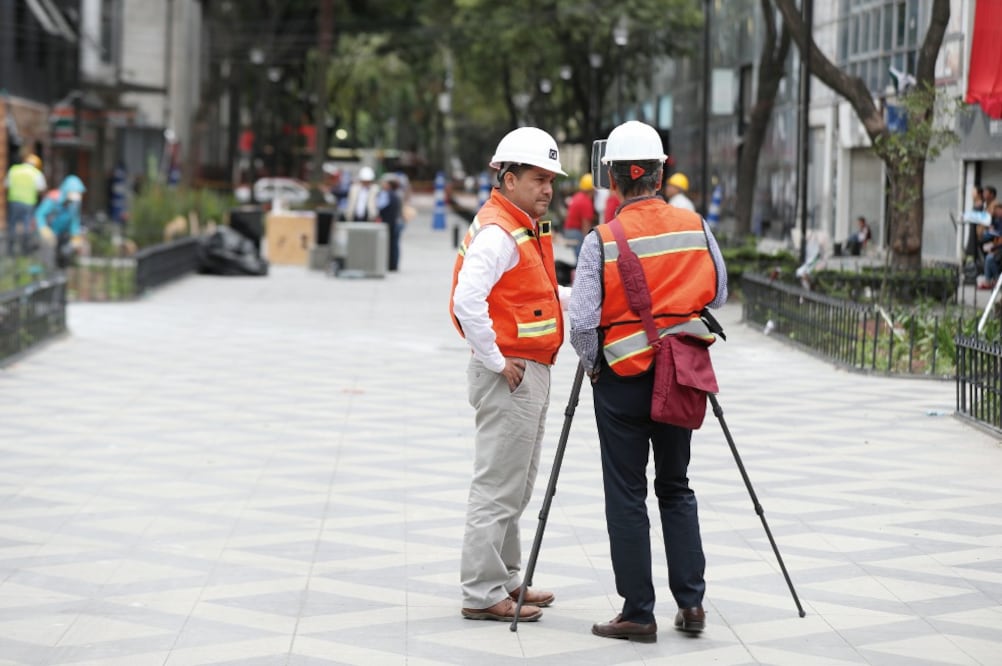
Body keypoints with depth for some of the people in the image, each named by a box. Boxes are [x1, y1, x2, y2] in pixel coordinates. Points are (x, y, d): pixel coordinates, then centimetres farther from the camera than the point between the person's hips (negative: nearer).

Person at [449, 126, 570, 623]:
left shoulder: (528, 228, 15)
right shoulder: (497, 232, -17)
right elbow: (468, 301, -28)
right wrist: (496, 362, -22)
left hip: (532, 372, 10)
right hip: (509, 376, -10)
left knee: (516, 487, 17)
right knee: (498, 488, -5)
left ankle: (505, 581, 26)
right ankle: (483, 594, 0)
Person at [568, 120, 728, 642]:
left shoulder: (603, 240, -14)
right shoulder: (695, 227, -3)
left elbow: (581, 322, -17)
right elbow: (717, 293, 10)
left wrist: (592, 365, 1)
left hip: (622, 379, -4)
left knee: (626, 495, 4)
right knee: (675, 487, 17)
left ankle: (638, 612, 5)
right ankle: (690, 600, 13)